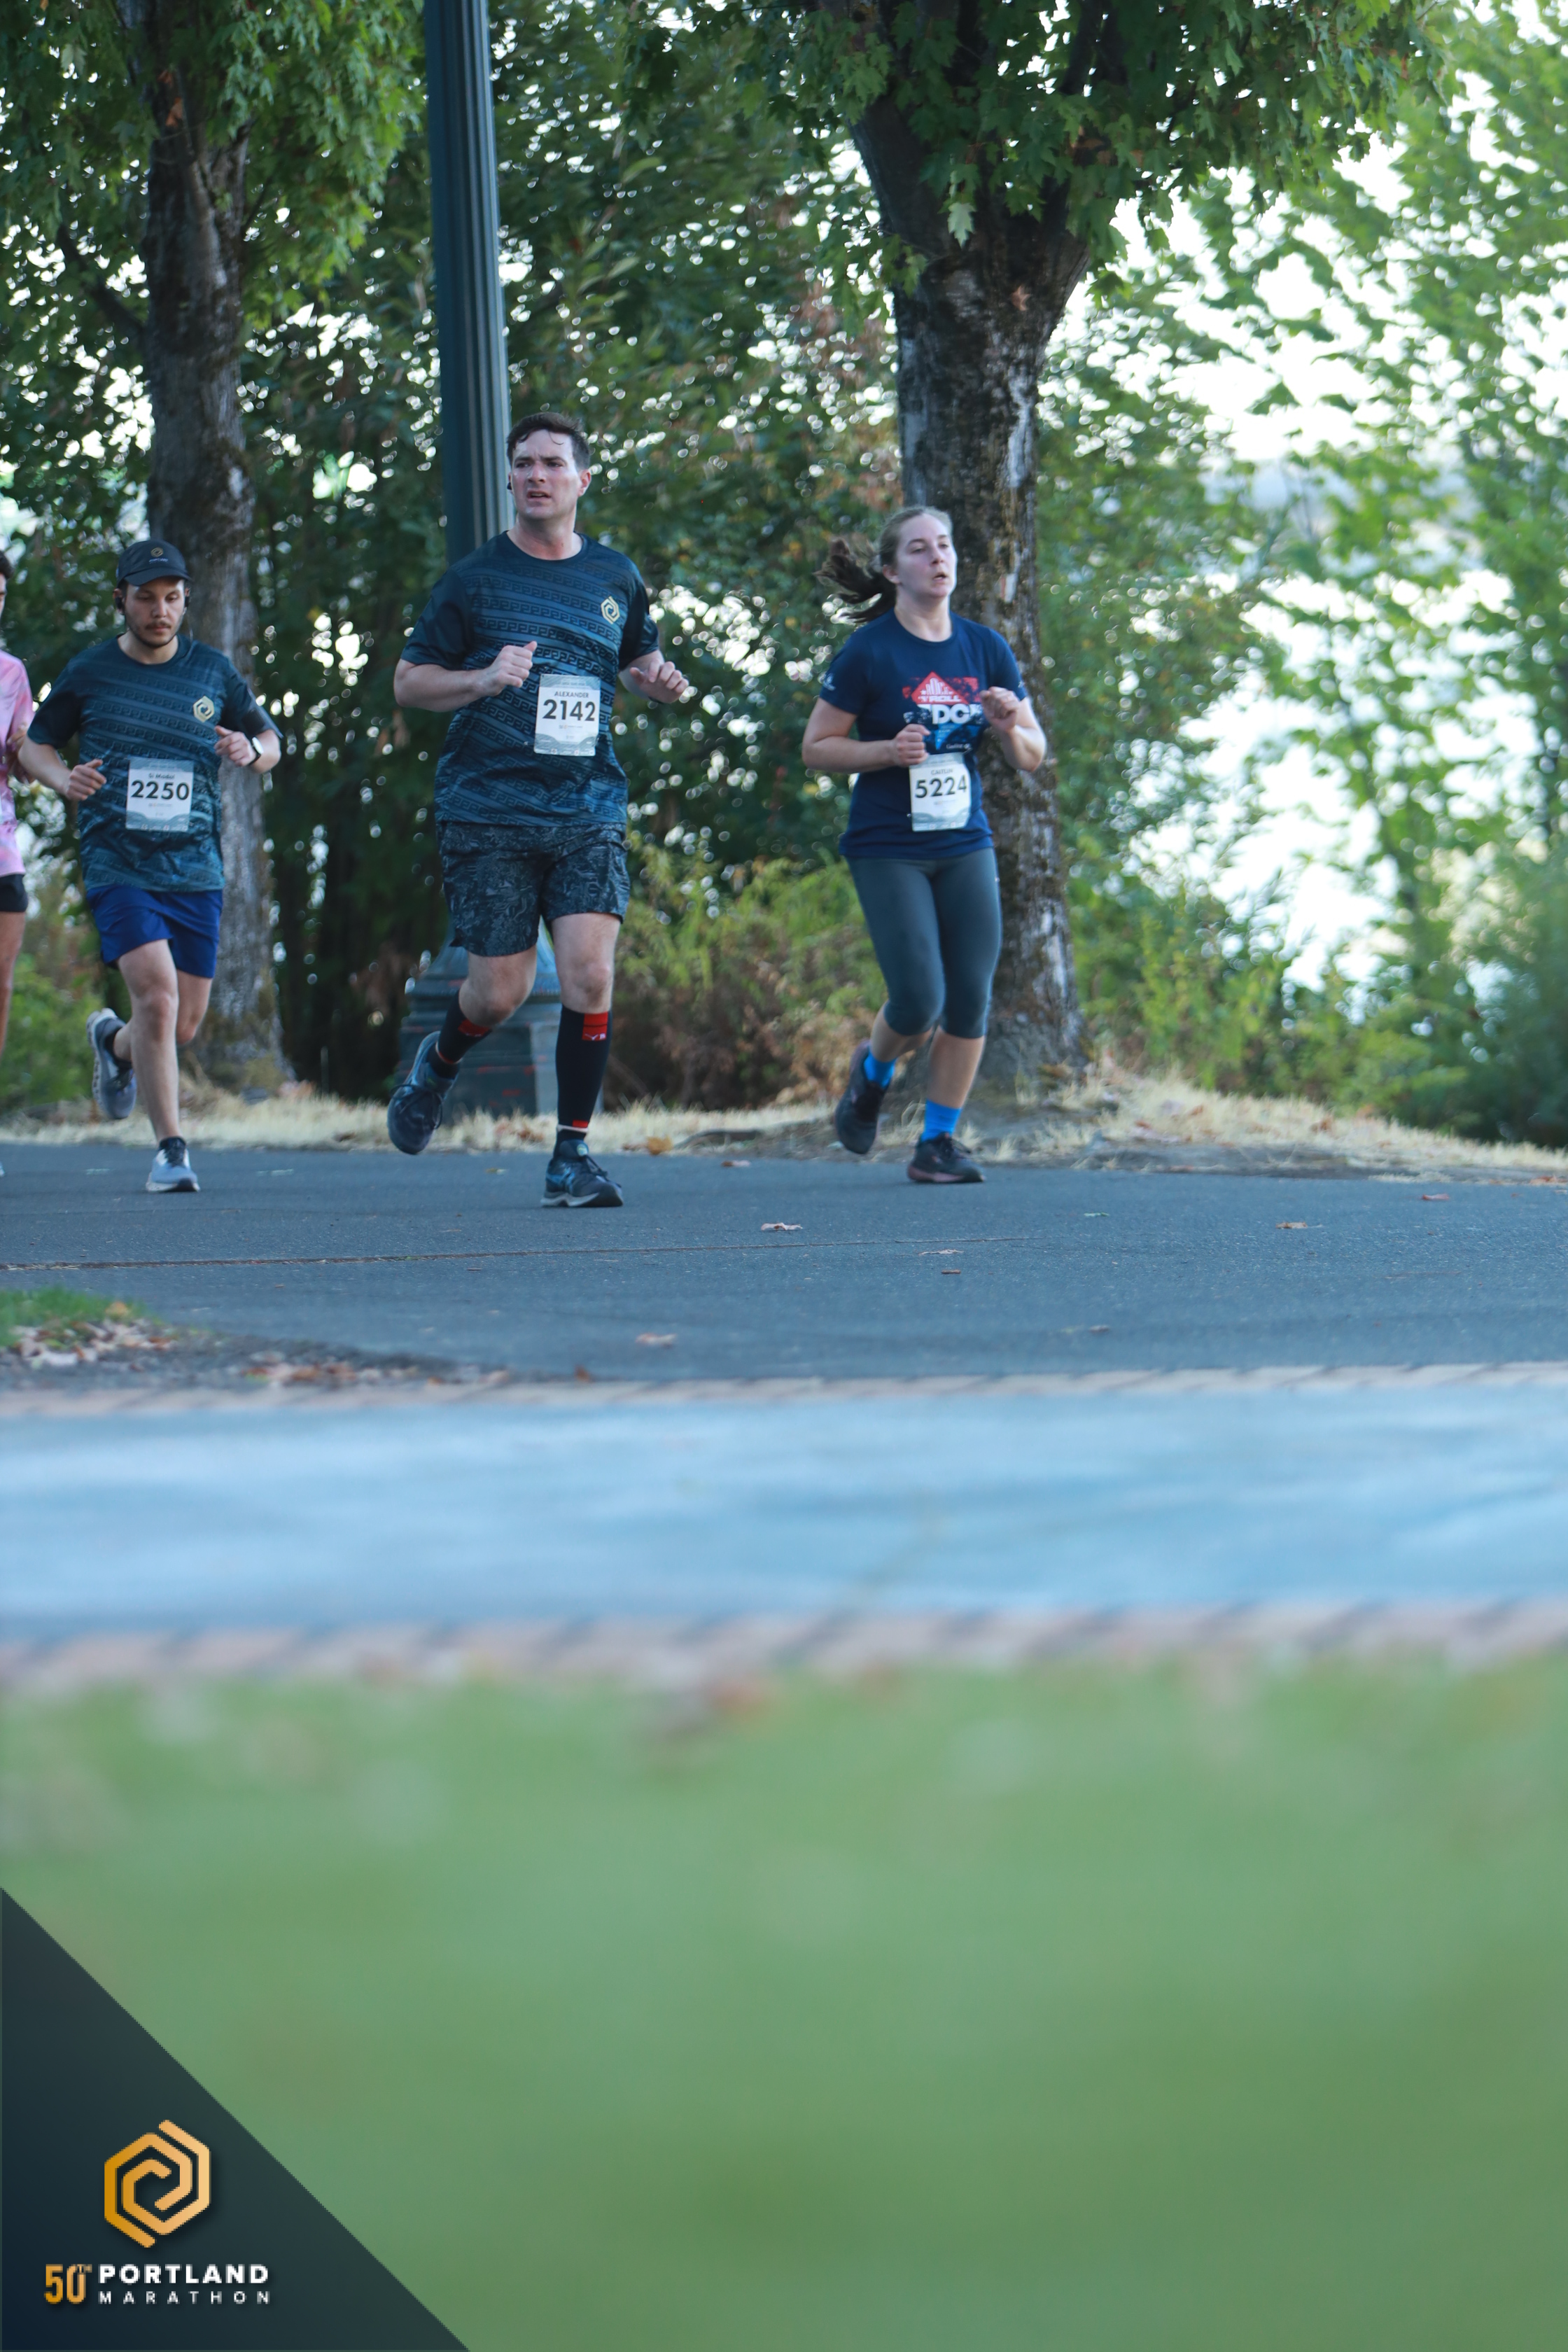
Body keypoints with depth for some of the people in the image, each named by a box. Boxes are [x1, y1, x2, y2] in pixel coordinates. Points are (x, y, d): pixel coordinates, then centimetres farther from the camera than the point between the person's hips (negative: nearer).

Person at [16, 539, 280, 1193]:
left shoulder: (213, 671, 7)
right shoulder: (89, 673, 2)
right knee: (158, 994, -22)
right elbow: (34, 744, 13)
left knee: (182, 1025, 6)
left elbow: (270, 744, 16)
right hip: (116, 864, -3)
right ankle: (171, 1149, -12)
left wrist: (251, 751, -8)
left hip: (195, 869, 3)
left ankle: (115, 1043, 42)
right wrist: (64, 778, -9)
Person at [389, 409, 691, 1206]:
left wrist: (660, 681, 3)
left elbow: (640, 659, 27)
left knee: (590, 975, -13)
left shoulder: (616, 578, 10)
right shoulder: (475, 578, 1)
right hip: (487, 811, -2)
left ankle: (571, 1155, -2)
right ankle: (438, 1065, 35)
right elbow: (408, 682, 4)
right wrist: (485, 679, -14)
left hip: (589, 811, 2)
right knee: (500, 990, 0)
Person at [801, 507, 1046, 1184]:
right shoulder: (869, 653, -7)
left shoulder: (986, 649, 6)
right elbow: (815, 747, -3)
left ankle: (938, 1141, 11)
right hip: (888, 849, -4)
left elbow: (1032, 757, 11)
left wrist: (1010, 728, -12)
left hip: (965, 845, 4)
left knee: (970, 1001, -3)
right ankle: (872, 1072, 21)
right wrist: (886, 752, -19)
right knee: (919, 1001, -12)